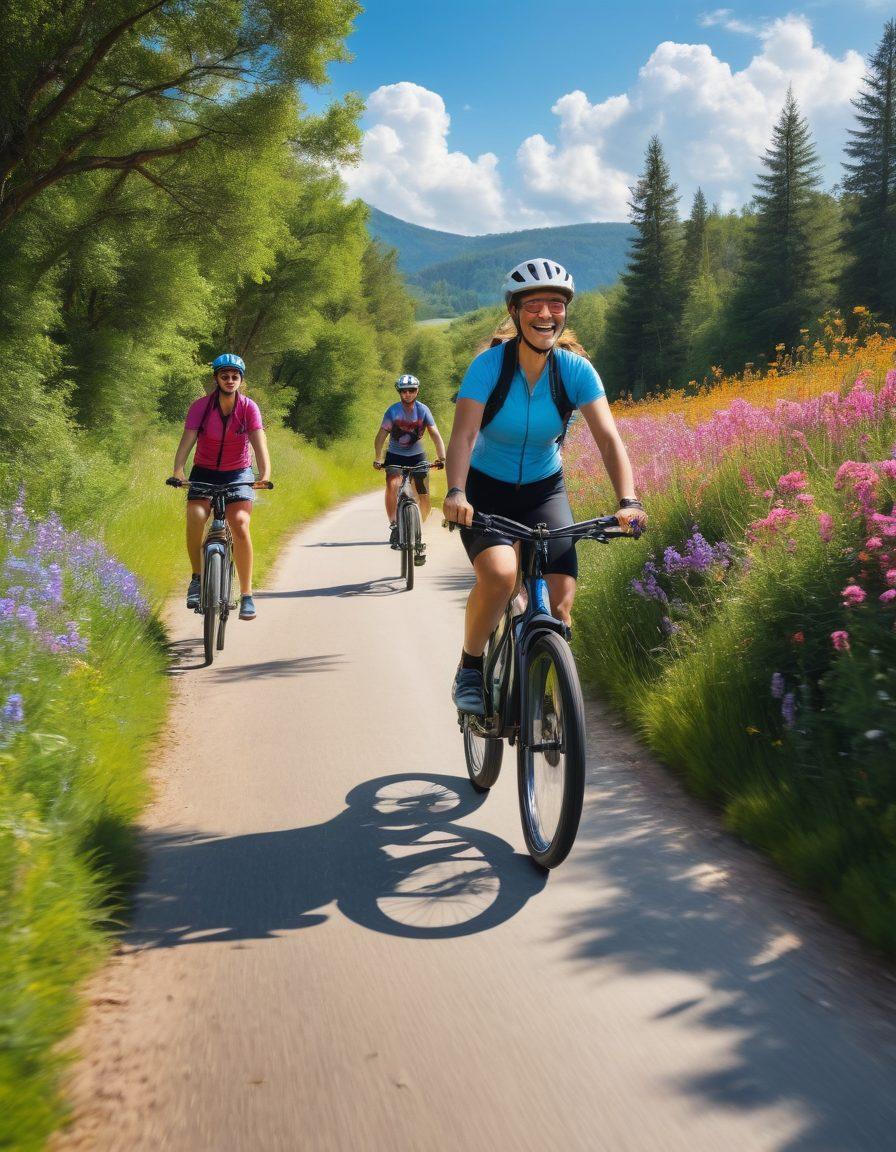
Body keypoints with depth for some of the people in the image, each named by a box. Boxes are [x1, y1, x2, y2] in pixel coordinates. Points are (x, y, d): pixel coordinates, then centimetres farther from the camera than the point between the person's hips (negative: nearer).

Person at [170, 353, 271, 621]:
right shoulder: (200, 407, -12)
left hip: (238, 474, 0)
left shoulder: (249, 408, -11)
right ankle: (197, 577, -8)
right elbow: (187, 440, -21)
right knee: (195, 517, -27)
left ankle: (247, 595, -9)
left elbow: (259, 442, -23)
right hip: (204, 473, 0)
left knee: (240, 527, -19)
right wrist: (178, 471, -39)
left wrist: (265, 474, -40)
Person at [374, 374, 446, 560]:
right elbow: (381, 436, -16)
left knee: (424, 497, -6)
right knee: (392, 485, -28)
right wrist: (377, 459, -27)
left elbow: (435, 435, -16)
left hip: (417, 456, 1)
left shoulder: (423, 410, -12)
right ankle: (394, 525, -18)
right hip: (395, 455, -1)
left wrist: (441, 457, -29)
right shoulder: (393, 411, -14)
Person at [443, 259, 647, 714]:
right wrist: (455, 493, -46)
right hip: (485, 489, -2)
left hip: (544, 490, 2)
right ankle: (469, 670, -5)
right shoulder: (489, 364, -19)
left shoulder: (576, 369, -13)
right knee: (499, 574, -30)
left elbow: (608, 438, -21)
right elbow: (463, 434, -29)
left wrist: (628, 499, -36)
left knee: (560, 603, -13)